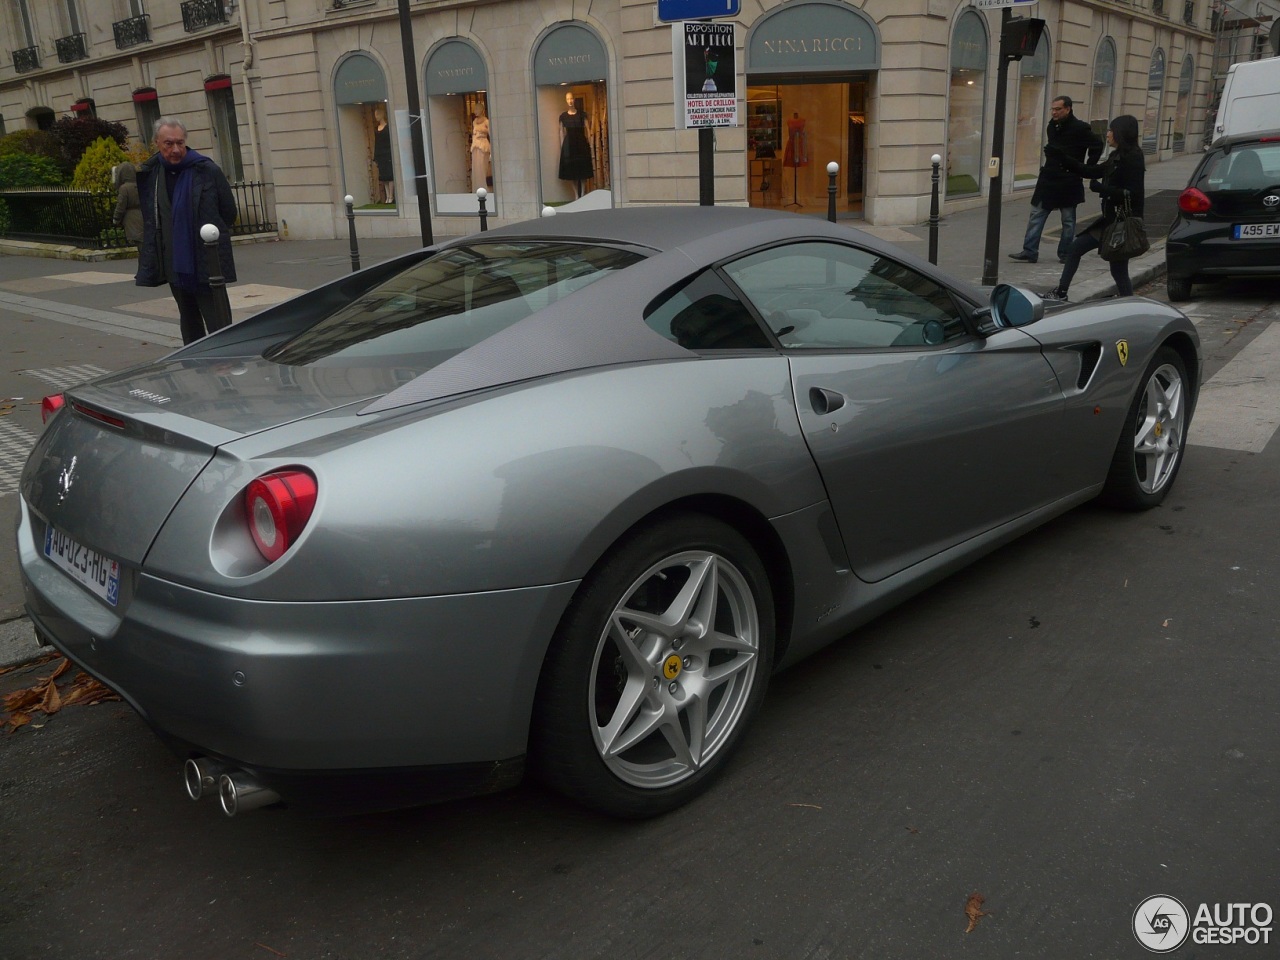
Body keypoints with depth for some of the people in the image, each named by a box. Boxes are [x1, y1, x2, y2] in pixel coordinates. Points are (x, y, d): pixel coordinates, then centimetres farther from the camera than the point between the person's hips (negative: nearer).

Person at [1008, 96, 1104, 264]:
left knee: (1068, 221, 5)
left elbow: (1097, 146, -7)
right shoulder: (1052, 126, 8)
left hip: (1068, 182, -6)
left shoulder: (1080, 128, -11)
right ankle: (1029, 252, 2)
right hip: (1048, 180, 6)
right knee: (1036, 216, 1)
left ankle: (1065, 254, 13)